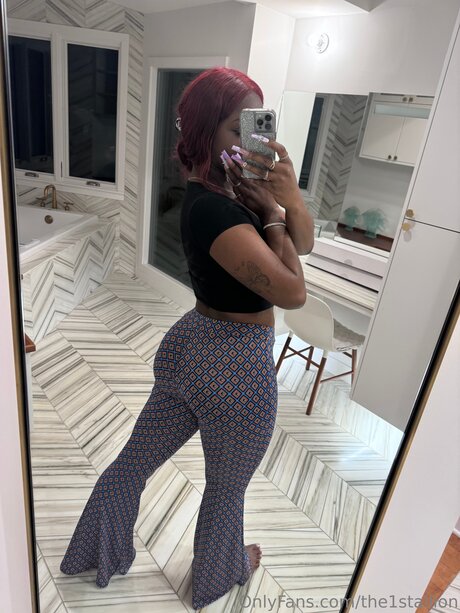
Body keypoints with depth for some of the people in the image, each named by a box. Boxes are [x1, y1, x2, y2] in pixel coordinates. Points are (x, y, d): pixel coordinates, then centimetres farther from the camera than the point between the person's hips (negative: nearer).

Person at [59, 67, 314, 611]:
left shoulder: (230, 187, 3)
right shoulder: (214, 210, -25)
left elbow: (304, 242, 3)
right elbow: (292, 292, -26)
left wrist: (284, 195, -15)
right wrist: (274, 209, -17)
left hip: (189, 347, 9)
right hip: (238, 368, -8)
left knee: (132, 462, 25)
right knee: (226, 491, 22)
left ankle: (94, 555, 53)